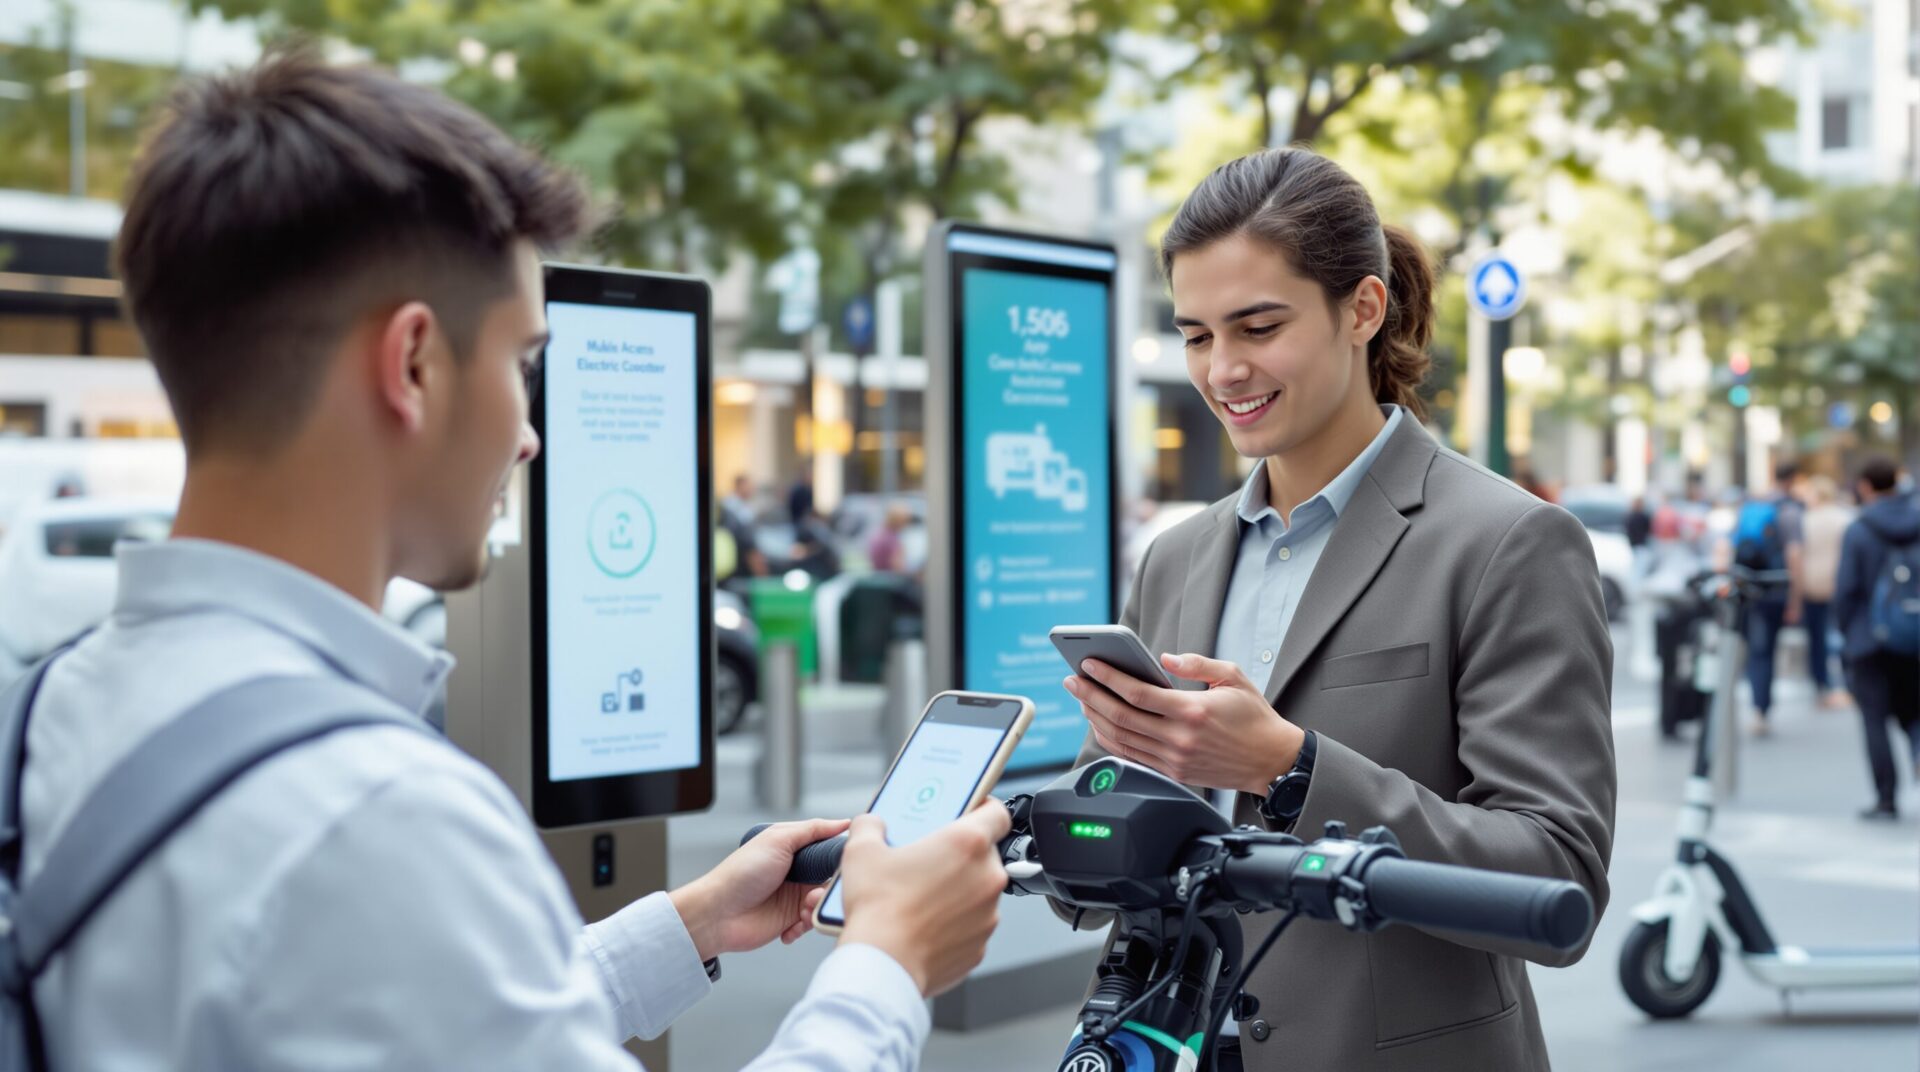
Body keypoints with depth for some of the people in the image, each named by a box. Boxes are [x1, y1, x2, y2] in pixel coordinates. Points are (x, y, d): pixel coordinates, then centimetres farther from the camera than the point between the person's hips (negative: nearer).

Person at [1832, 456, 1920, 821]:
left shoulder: (1858, 531, -8)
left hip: (1871, 641, -3)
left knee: (1875, 720, 3)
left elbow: (1846, 589, -9)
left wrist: (1847, 633, 5)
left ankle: (1886, 798, 2)